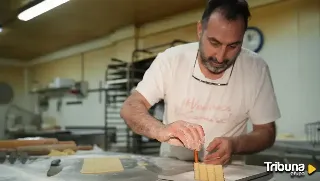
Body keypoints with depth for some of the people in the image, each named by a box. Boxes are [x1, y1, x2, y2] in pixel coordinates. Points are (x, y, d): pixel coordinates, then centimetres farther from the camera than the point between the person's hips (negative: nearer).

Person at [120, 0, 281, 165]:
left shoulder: (256, 69, -12)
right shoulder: (170, 59, -13)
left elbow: (266, 132, -5)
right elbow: (130, 108, -14)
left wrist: (234, 144, -24)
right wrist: (161, 130, -34)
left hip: (226, 170, 0)